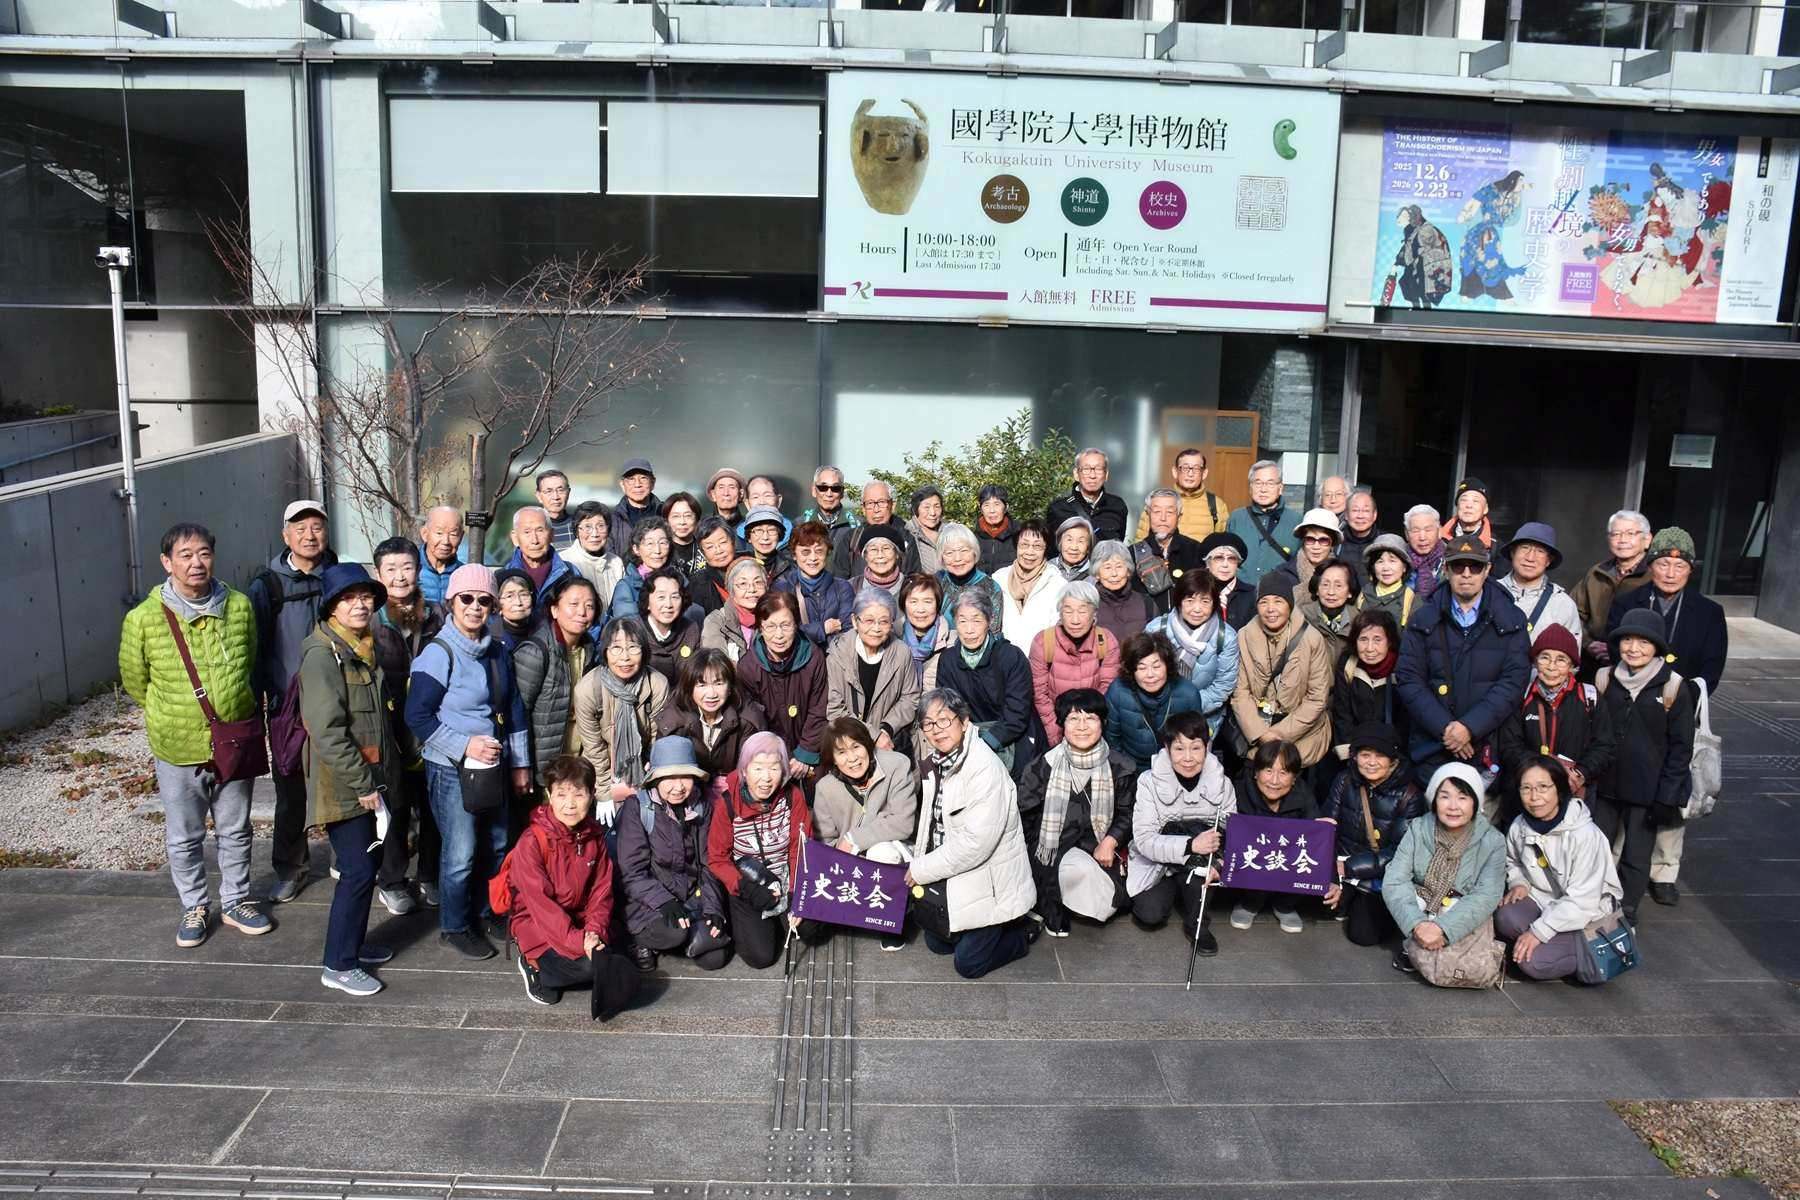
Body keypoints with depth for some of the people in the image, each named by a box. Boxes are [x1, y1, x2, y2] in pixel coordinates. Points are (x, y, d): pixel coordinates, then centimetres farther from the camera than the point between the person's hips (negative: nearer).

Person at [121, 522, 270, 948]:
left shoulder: (240, 606, -6)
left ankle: (236, 902, 34)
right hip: (178, 750, -2)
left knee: (235, 831, 17)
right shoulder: (144, 619, -13)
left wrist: (232, 705, 10)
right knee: (184, 837, 13)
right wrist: (172, 715, 6)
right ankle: (194, 907, 32)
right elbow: (135, 680, 1)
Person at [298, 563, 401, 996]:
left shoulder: (367, 648, 11)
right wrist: (362, 785, -19)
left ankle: (352, 943, 29)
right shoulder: (323, 653, -16)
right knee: (358, 871, -7)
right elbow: (327, 731, -21)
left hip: (369, 780, 8)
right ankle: (339, 965, 4)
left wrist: (377, 779, 15)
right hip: (343, 786, -8)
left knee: (363, 866, 14)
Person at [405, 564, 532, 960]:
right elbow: (417, 716, -16)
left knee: (496, 845, 15)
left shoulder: (496, 652, 7)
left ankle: (482, 911, 35)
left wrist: (520, 763, 14)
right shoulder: (438, 653, -14)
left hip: (492, 767, 7)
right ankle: (454, 927, 19)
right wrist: (465, 745, -21)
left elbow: (514, 708, 15)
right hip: (452, 769, -7)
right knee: (460, 853, 0)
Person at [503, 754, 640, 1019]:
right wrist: (578, 942, -26)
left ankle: (543, 970, 6)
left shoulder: (594, 838, 1)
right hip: (538, 927, -6)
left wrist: (594, 931, -16)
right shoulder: (532, 842, -18)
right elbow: (540, 903, -21)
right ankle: (534, 966, -1)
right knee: (591, 965, -28)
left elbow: (601, 892, 2)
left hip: (580, 924, 6)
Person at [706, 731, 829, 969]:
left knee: (812, 932, -18)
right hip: (747, 887, -2)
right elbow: (717, 858, -8)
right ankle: (740, 922, 19)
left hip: (786, 881, 2)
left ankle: (781, 917, 16)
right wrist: (746, 888, -21)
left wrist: (797, 896, -18)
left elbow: (801, 850, -8)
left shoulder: (793, 796, -11)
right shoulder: (728, 803, -16)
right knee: (761, 956, -14)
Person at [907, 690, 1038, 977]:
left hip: (988, 881, -8)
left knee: (968, 962, -1)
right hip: (951, 874, 8)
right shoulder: (936, 763, 0)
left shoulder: (985, 768, -27)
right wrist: (919, 865, -5)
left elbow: (976, 842, -29)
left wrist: (921, 870, -20)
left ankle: (1021, 933, 21)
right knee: (937, 943, 17)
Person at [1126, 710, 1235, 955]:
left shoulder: (1221, 784, -9)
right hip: (1155, 864, -1)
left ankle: (1195, 922, -14)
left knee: (1198, 830, -29)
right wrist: (1190, 845, -37)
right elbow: (1144, 840, -22)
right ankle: (1174, 891, 12)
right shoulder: (1150, 782, -16)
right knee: (1150, 914, -25)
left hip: (1200, 869, 1)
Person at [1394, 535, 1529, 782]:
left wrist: (1470, 727, -15)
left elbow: (1513, 681, -5)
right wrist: (1444, 727, -13)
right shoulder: (1423, 620, 6)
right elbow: (1408, 679, -1)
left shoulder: (1511, 620, 4)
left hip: (1489, 751, -1)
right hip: (1431, 750, 1)